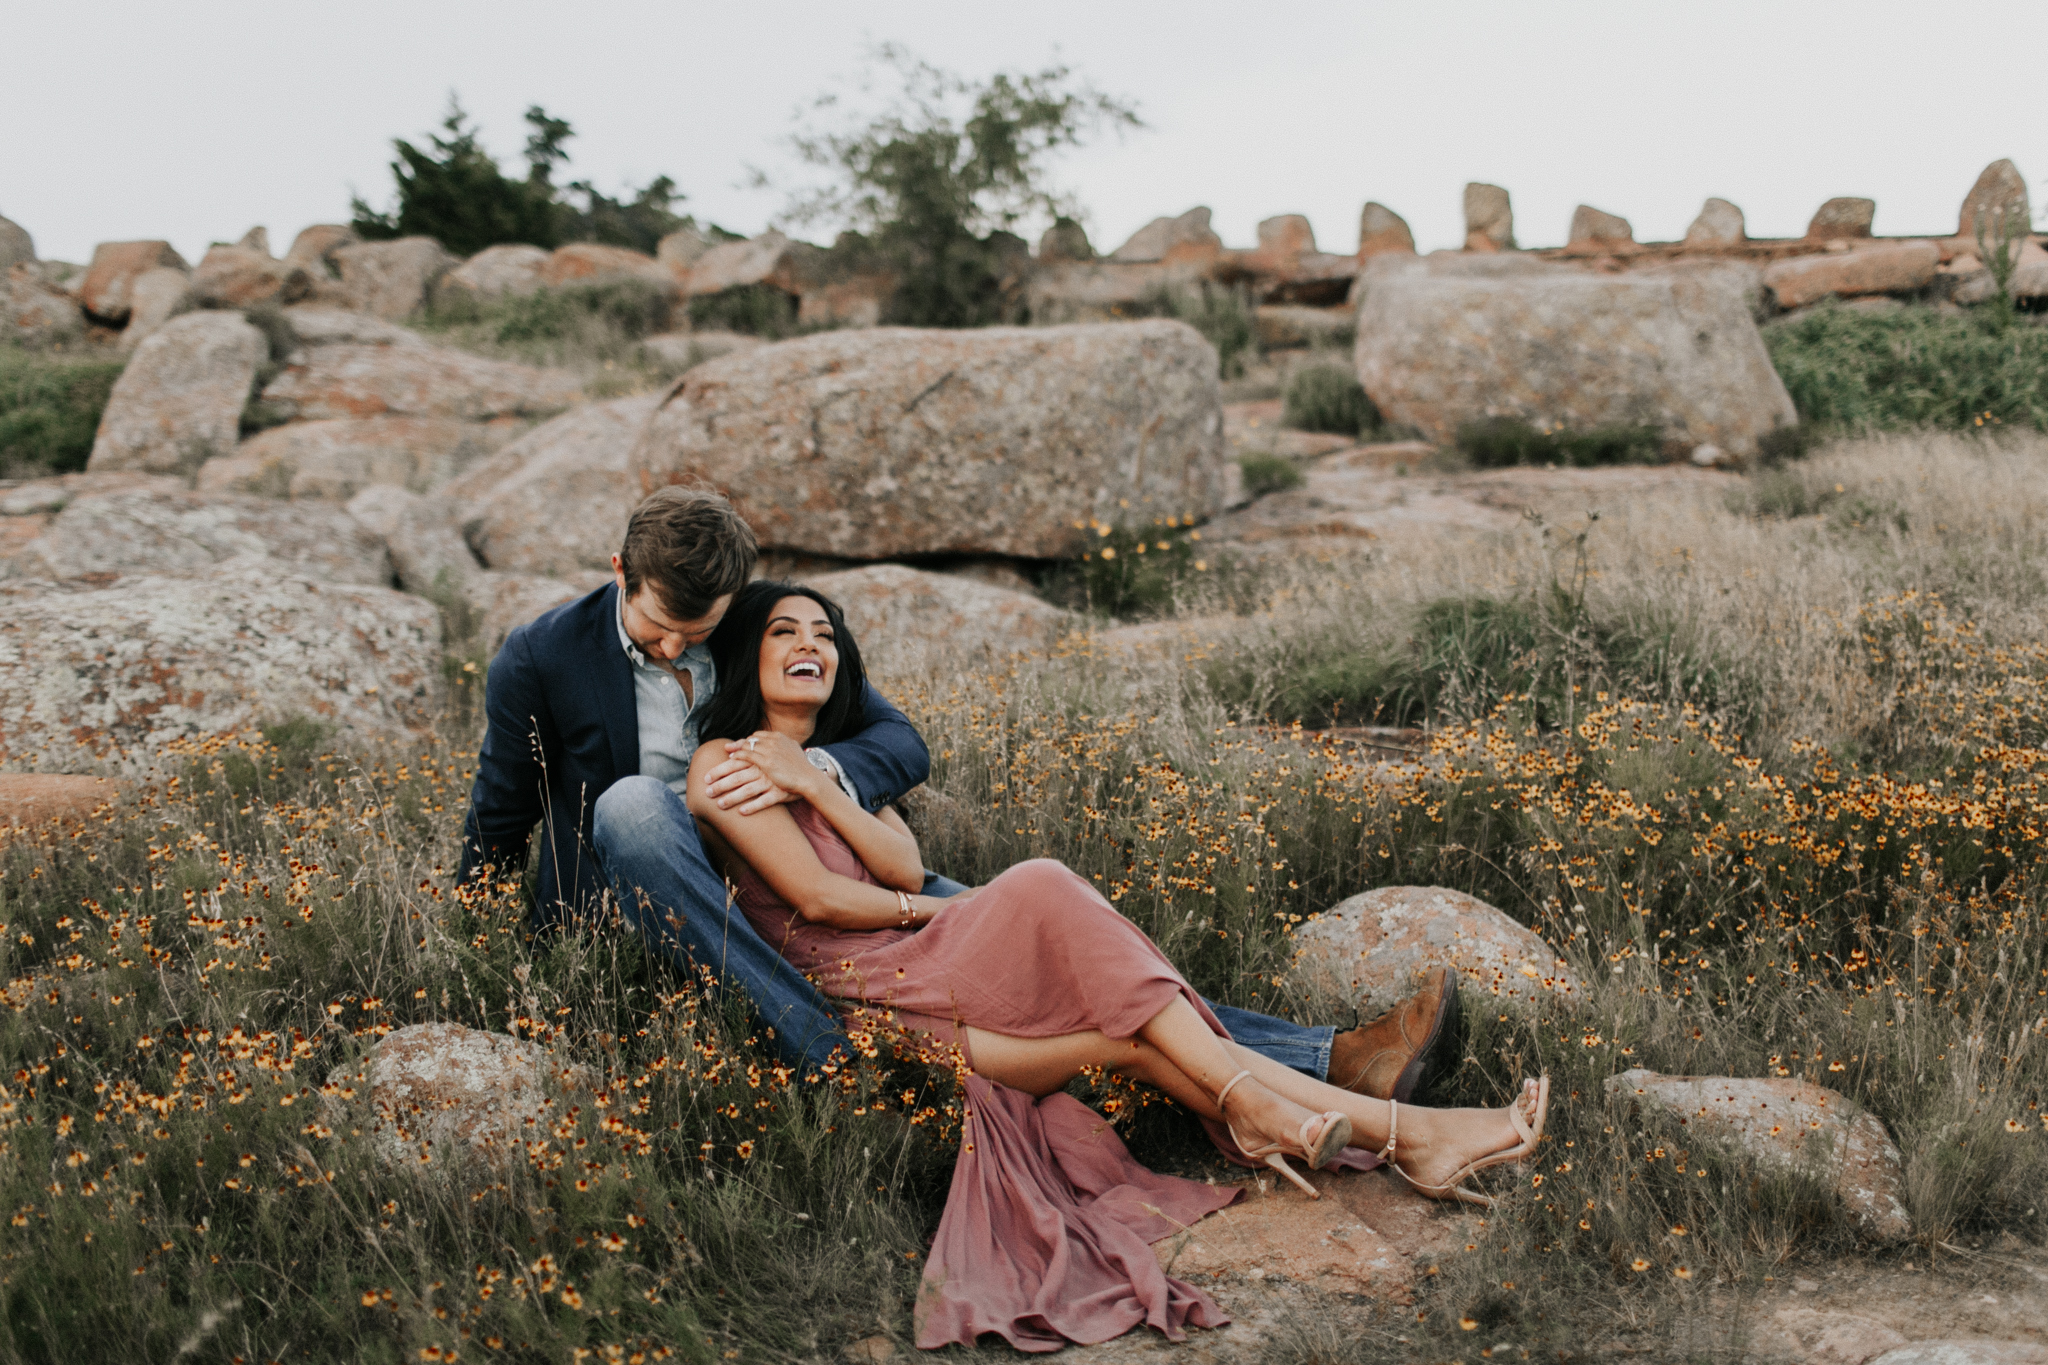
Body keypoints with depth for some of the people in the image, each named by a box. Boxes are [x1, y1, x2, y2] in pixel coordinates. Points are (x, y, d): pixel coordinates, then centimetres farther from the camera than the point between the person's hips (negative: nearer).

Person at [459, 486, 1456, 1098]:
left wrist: (807, 770, -24)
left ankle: (1326, 1065, -24)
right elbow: (499, 824, 5)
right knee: (634, 800, -37)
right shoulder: (540, 663, -5)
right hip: (633, 926, -2)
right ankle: (827, 1054, -38)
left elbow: (902, 745, -3)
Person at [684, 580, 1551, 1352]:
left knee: (1131, 1030, -18)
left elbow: (905, 865, 7)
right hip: (869, 1000, -7)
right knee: (1042, 894, -27)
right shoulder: (724, 764, 5)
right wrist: (953, 914, 2)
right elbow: (816, 895, -7)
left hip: (934, 970, 7)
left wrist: (812, 784, -5)